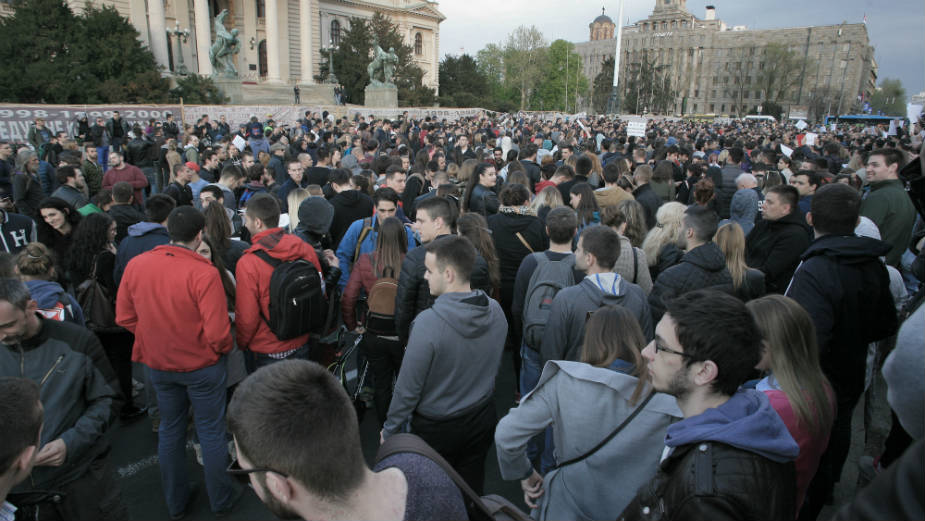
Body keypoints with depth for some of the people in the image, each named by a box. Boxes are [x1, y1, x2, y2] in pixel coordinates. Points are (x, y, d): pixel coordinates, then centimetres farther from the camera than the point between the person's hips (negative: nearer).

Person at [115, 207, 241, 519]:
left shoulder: (135, 266, -9)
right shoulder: (204, 273, -25)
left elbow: (124, 317, 0)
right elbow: (217, 333, -25)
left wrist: (155, 338, 12)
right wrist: (224, 350, -4)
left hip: (157, 364, 5)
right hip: (202, 365, -4)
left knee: (170, 429, 21)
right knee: (211, 432, 13)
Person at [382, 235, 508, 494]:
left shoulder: (428, 322, -30)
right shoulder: (495, 311, -10)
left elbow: (408, 387, -21)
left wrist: (389, 430, -5)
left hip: (436, 429, -5)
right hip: (483, 420, 5)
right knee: (471, 491, 23)